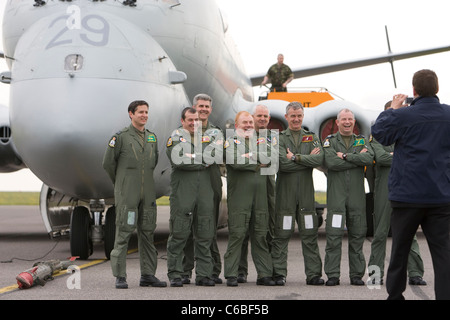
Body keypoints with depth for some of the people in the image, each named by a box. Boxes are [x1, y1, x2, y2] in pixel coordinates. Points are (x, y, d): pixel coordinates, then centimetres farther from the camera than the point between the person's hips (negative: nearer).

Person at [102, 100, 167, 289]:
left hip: (147, 194, 6)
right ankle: (120, 277, -1)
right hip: (126, 194, -5)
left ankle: (148, 275, 13)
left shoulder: (152, 137, 12)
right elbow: (108, 163, 0)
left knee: (147, 233, 7)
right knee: (123, 233, -5)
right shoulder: (121, 137, -5)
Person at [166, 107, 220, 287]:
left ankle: (204, 275, 11)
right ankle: (175, 275, 4)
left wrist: (193, 159, -6)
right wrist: (203, 162, -5)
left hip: (205, 191, 4)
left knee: (205, 235, 4)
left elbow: (215, 156, 7)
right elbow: (178, 161, -13)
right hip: (182, 192, -4)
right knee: (179, 234, -3)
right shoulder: (175, 138, 3)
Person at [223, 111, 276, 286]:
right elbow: (234, 162, -13)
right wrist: (258, 163, -3)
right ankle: (231, 275, 0)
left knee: (261, 235, 5)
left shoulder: (262, 140, 18)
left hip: (260, 193, 4)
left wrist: (250, 156, -8)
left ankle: (264, 275, 10)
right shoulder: (231, 142, 5)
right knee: (236, 234, -5)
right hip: (238, 194, -4)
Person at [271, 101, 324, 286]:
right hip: (285, 192, -2)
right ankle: (279, 274, 5)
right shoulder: (279, 138, 5)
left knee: (310, 234, 3)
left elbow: (319, 160, -6)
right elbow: (283, 164, -11)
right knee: (282, 235, -1)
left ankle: (313, 274, 6)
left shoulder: (312, 138, 14)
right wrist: (308, 159, -6)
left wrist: (296, 157, -11)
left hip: (306, 192, 2)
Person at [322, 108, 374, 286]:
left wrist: (346, 156, -11)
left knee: (357, 235, 4)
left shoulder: (362, 141, 14)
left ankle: (357, 275, 11)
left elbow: (369, 159, -7)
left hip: (357, 195, 2)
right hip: (336, 195, -2)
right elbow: (331, 163, -12)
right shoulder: (329, 141, 7)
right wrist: (357, 159, -7)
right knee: (334, 235, -5)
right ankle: (332, 275, 0)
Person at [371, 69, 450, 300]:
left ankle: (395, 294, 22)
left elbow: (378, 132, 4)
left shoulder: (402, 116, -13)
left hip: (407, 194, -2)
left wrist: (392, 109, 15)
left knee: (400, 247, 12)